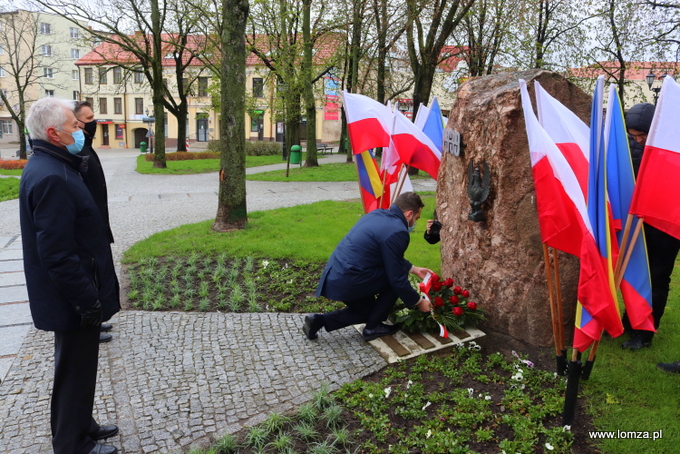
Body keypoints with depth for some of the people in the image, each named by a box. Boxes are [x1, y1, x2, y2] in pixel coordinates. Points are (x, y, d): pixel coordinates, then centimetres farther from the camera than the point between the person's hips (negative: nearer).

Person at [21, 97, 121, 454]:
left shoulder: (51, 167, 9)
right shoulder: (51, 178, -25)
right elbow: (58, 254, -27)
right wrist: (88, 301, -22)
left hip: (75, 297, 10)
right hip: (72, 300, -10)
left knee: (77, 368, 24)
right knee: (76, 370, 6)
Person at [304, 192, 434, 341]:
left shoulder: (378, 214, 11)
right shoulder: (397, 232, -16)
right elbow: (397, 278, -11)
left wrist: (414, 269, 30)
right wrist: (418, 301, 4)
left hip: (333, 278, 9)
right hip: (347, 282, -9)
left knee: (368, 310, 27)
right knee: (398, 275, 4)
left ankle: (319, 320, 15)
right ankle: (373, 327, 11)